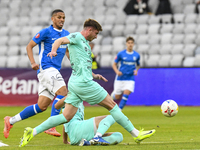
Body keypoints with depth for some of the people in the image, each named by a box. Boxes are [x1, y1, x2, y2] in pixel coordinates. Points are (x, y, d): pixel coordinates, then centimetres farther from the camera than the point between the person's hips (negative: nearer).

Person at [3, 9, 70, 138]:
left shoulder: (66, 34, 16)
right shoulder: (46, 32, -4)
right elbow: (29, 46, -1)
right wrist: (33, 62, -15)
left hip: (55, 71, 7)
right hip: (46, 68, -7)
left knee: (42, 106, 4)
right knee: (63, 92, -25)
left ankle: (11, 120, 15)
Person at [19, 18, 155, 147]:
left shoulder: (85, 43, 25)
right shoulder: (76, 37, -3)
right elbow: (60, 40, -20)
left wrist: (94, 75, 20)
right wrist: (53, 51, -40)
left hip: (74, 83, 10)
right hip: (83, 82, -10)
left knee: (67, 117, 2)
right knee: (112, 105, -2)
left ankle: (33, 132, -5)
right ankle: (136, 134, 3)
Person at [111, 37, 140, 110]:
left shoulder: (136, 55, 3)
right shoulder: (121, 54, -4)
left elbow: (138, 65, 19)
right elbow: (114, 64, 3)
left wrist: (136, 70, -2)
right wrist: (117, 71, -16)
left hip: (130, 79, 1)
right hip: (120, 78, -1)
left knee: (126, 94, -20)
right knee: (117, 97, 4)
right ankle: (114, 93, 41)